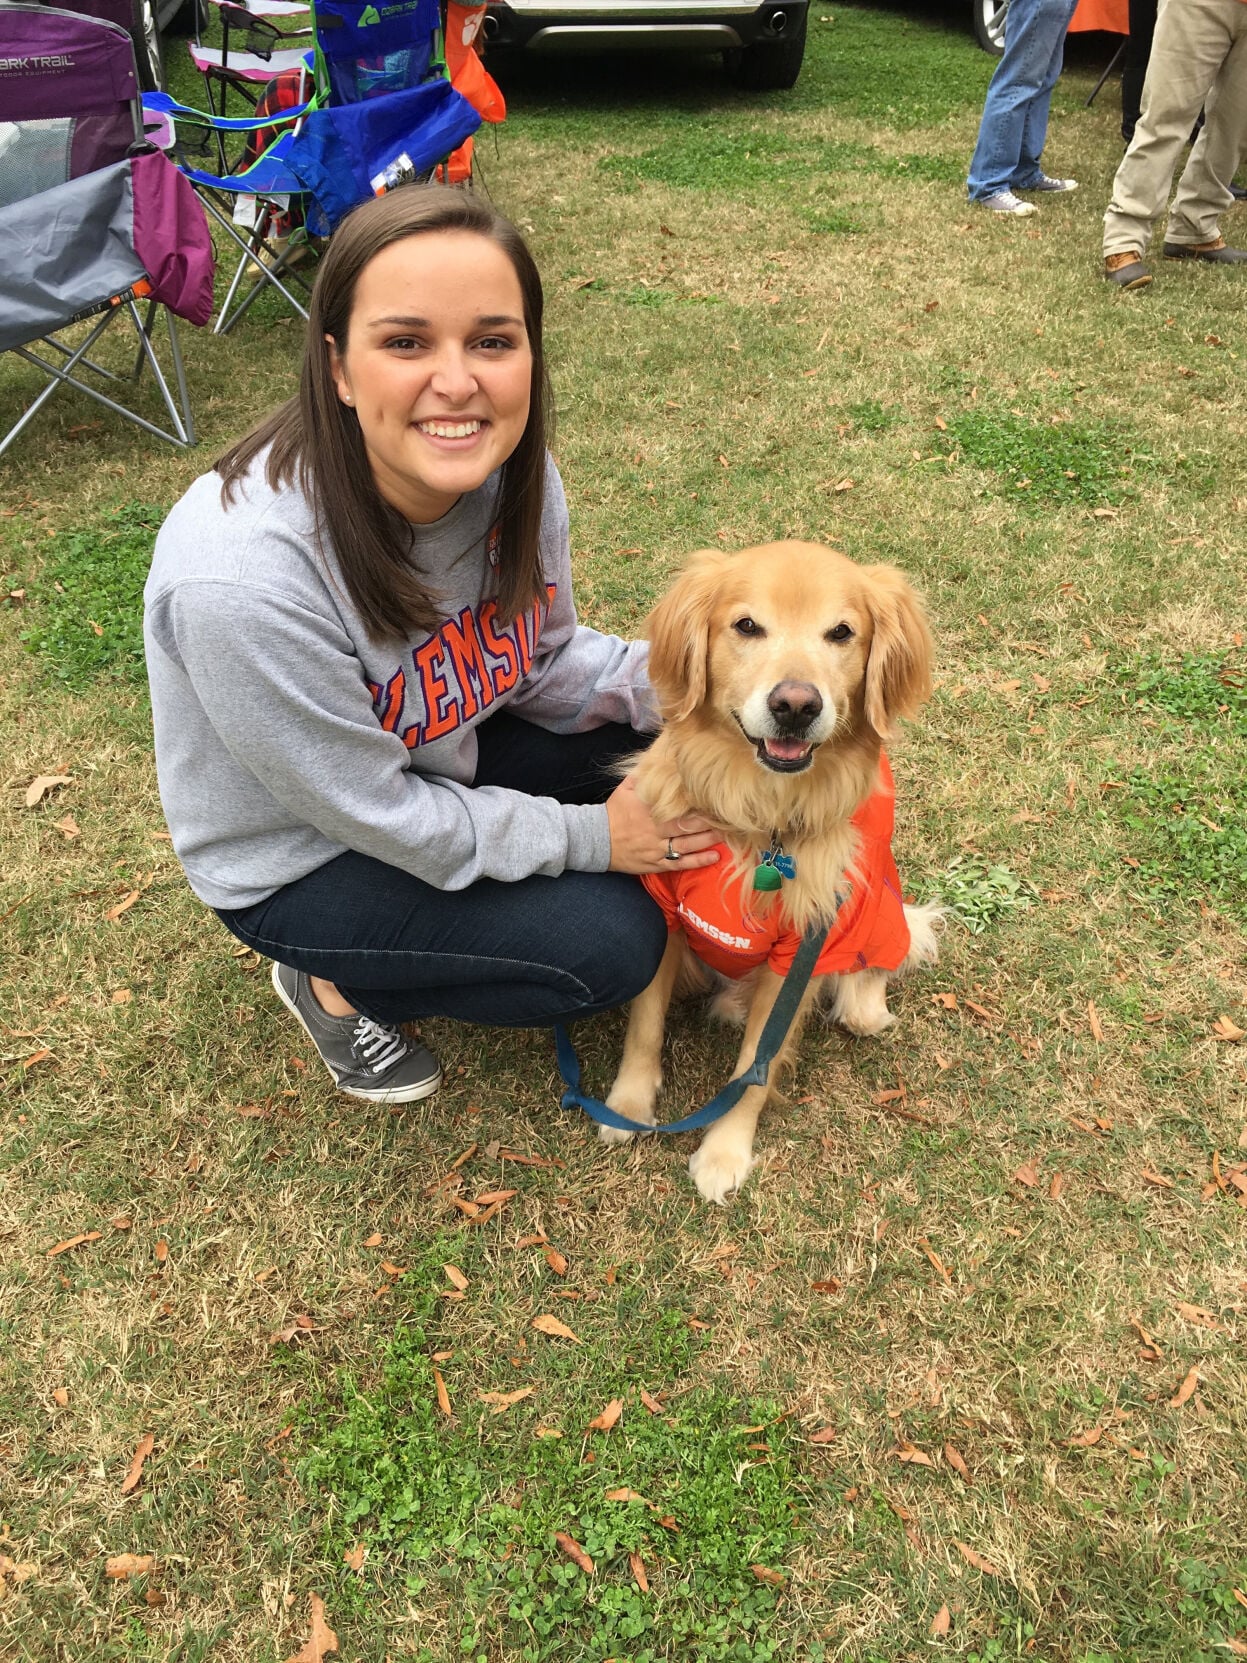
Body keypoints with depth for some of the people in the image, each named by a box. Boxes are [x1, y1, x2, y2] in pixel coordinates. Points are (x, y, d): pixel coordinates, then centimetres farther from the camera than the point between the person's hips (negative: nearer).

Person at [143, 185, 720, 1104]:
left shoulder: (511, 471, -18)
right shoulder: (244, 577, -37)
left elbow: (546, 660, -2)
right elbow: (378, 814, -25)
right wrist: (588, 837, -20)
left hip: (441, 757, 6)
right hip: (298, 861, -6)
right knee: (611, 942, -15)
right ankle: (338, 985, 7)